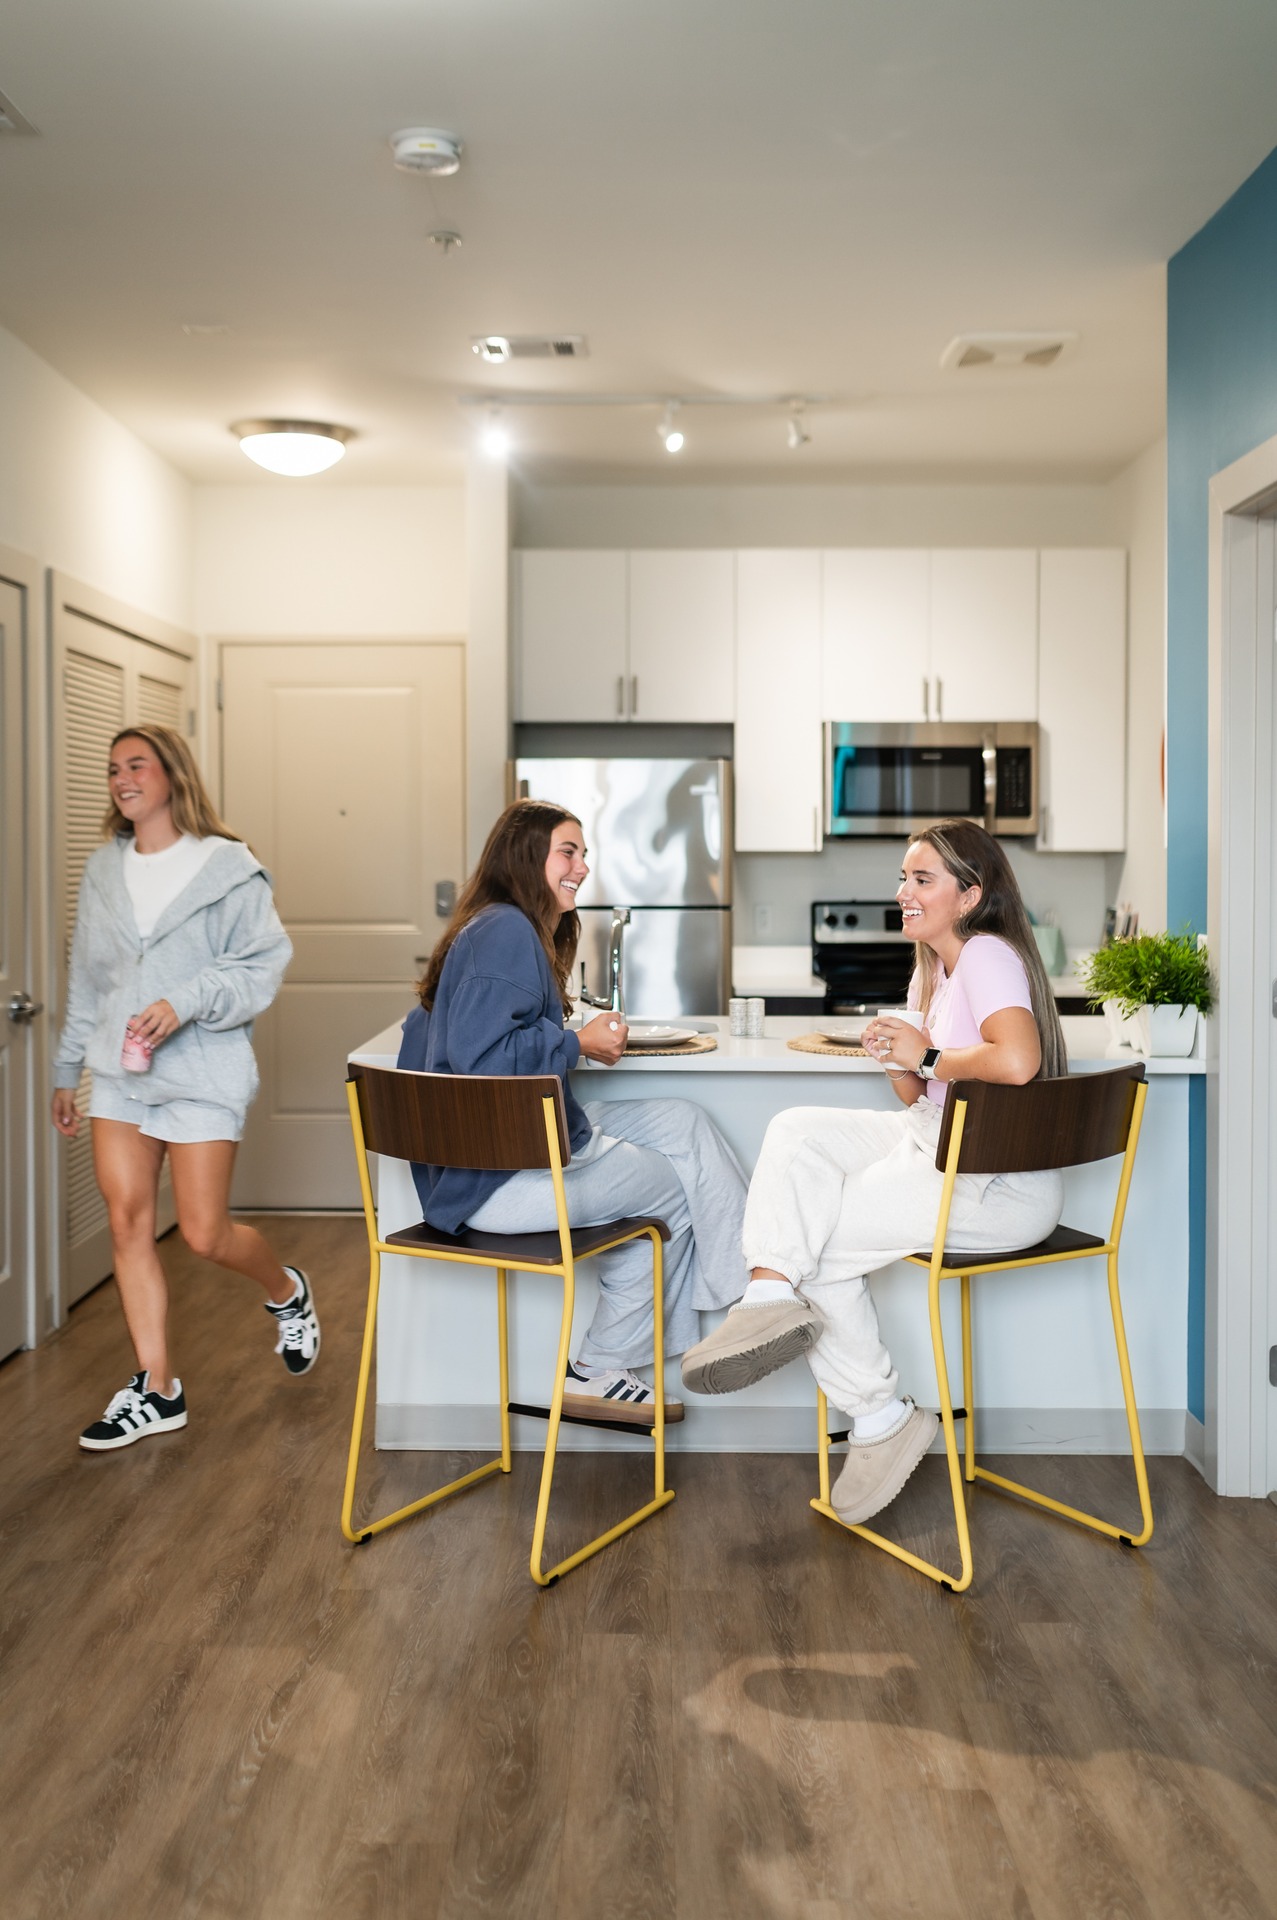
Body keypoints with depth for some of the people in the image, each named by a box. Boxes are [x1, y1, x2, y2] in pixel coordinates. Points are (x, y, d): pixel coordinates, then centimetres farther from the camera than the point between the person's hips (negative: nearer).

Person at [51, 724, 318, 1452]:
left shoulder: (226, 866, -6)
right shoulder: (104, 869, 11)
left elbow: (264, 964, -11)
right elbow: (86, 981, 16)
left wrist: (185, 1003, -23)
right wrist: (68, 1071, 18)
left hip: (203, 1074, -5)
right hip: (119, 1074, 5)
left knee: (204, 1234, -3)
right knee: (128, 1223, 1)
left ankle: (289, 1291, 30)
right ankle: (158, 1390, 13)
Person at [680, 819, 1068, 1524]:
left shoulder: (988, 955, -14)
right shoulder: (934, 969, 16)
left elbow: (1017, 1061, -35)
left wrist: (928, 1055, -20)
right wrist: (898, 1059, -3)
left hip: (1002, 1181, -10)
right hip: (939, 1147, 10)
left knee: (823, 1241, -10)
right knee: (798, 1131, -7)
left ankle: (881, 1419, 4)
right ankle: (772, 1297, -18)